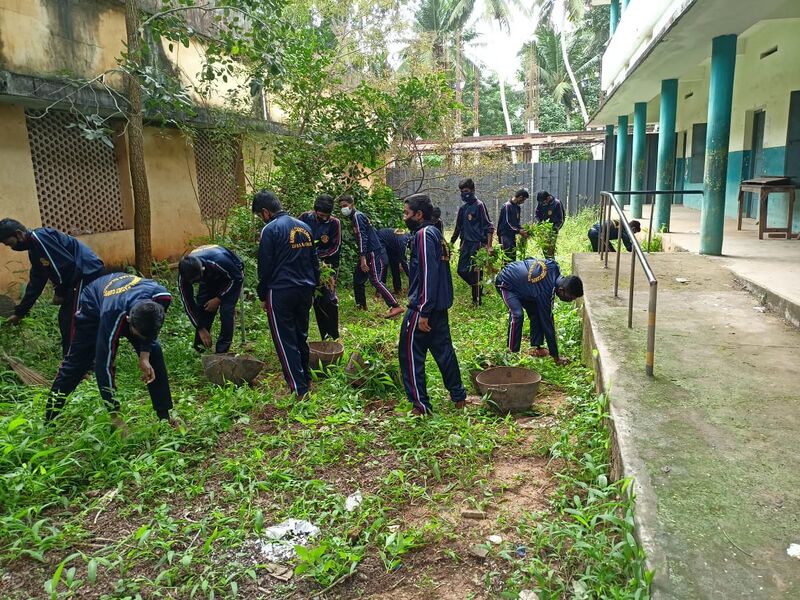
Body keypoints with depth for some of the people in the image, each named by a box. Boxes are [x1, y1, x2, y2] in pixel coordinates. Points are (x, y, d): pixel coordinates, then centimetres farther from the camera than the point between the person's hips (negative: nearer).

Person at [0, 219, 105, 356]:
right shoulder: (34, 249, 20)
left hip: (88, 273, -10)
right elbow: (35, 283, 27)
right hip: (84, 275, 10)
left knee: (70, 323, -5)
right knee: (65, 319, 17)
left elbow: (66, 263, -19)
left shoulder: (39, 237, -12)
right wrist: (20, 312, 30)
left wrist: (60, 292, -8)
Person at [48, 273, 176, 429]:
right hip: (94, 306, -3)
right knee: (78, 360, -3)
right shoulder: (112, 315, -46)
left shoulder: (162, 296, -38)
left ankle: (165, 417, 0)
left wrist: (144, 357, -23)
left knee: (153, 352, -9)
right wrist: (115, 415, -33)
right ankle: (49, 420, 14)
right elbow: (104, 365, -37)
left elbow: (151, 327, -12)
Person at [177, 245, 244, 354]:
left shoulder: (219, 262, -44)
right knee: (201, 307, -9)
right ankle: (199, 348, 7)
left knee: (226, 311, -18)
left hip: (232, 277, -4)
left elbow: (237, 277, -25)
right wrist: (201, 328, -16)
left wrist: (218, 299, -24)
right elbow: (188, 303, -18)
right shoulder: (184, 276, -29)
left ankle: (222, 351, -8)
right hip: (209, 278, 4)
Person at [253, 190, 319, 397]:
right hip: (305, 290, 7)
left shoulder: (270, 229, -11)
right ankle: (306, 378, 30)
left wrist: (262, 296, 3)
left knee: (285, 341, 0)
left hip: (280, 292, -7)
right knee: (301, 336, 19)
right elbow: (314, 262, 15)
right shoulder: (303, 226, 11)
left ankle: (299, 389, 0)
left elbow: (265, 267, -9)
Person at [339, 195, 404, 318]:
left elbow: (362, 237, -21)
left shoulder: (357, 216, -11)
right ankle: (361, 307, 27)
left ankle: (396, 307, -21)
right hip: (369, 254, 10)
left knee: (375, 280, -18)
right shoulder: (354, 217, 19)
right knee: (357, 279, 16)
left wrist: (363, 258, -27)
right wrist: (362, 257, 22)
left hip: (374, 253, -10)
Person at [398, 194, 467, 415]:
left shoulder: (424, 235, -15)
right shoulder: (435, 232, 14)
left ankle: (421, 406, 6)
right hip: (440, 305, 9)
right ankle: (458, 397, 26)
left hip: (424, 306, -9)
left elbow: (428, 274, -22)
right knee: (443, 349, 16)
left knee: (410, 353, 0)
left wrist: (423, 312, -23)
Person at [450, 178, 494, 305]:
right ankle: (478, 288, 28)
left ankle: (477, 301, 8)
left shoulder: (479, 205, -9)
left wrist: (489, 246, -18)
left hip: (477, 244, -7)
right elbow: (458, 228, 21)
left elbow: (489, 227, -12)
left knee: (475, 272, -4)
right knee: (462, 270, 7)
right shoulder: (462, 208, 12)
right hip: (466, 244, 7)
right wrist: (451, 243, 20)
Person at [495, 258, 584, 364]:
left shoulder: (554, 266, -17)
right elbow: (548, 324, -30)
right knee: (517, 315, -27)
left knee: (537, 312, 0)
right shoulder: (545, 292, -35)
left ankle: (536, 347, 8)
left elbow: (530, 260, 2)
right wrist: (556, 358, -24)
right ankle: (512, 352, -18)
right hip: (506, 283, -9)